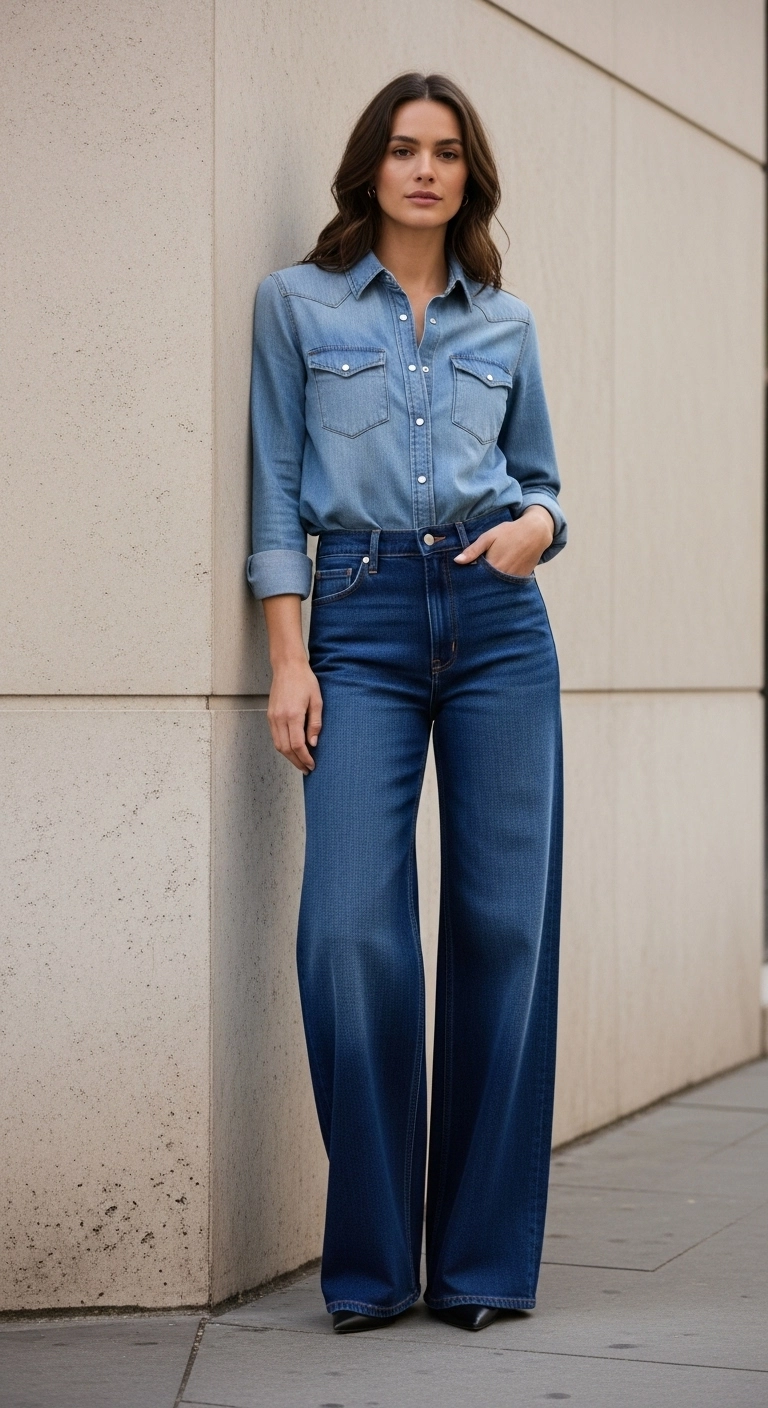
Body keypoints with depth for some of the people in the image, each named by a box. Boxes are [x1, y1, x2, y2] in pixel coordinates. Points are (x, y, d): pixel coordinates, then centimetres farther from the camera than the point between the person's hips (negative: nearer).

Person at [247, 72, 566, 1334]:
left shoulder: (505, 324, 15)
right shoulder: (298, 302, 9)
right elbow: (277, 487, 5)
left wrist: (536, 526, -4)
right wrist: (288, 658, -4)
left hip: (498, 620, 2)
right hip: (361, 621, -2)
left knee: (505, 923, -2)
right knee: (353, 928, -12)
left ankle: (483, 1259, 8)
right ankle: (369, 1262, 1)